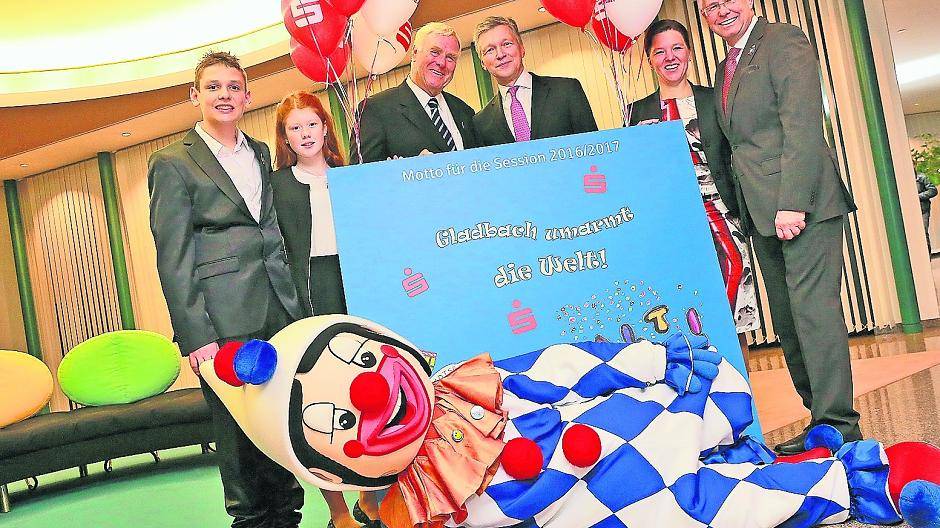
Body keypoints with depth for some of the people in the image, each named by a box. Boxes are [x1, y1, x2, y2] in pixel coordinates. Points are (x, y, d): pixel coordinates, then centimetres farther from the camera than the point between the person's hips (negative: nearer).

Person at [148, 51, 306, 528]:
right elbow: (173, 259, -5)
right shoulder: (173, 163, -1)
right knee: (239, 431, 3)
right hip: (224, 322, -5)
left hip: (279, 309, 5)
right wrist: (194, 336, -12)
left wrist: (294, 303, 14)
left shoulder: (261, 153, 16)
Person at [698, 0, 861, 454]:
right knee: (787, 321, 9)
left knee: (813, 310, -10)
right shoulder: (725, 68, 22)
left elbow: (802, 123, -14)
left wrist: (793, 201, -21)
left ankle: (837, 423, -3)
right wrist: (742, 212, 13)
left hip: (800, 203, -9)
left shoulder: (784, 41, -4)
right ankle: (821, 414, 17)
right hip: (761, 212, 9)